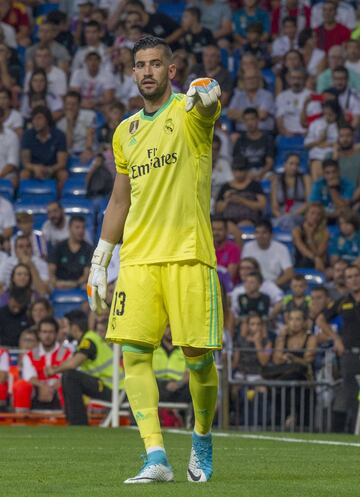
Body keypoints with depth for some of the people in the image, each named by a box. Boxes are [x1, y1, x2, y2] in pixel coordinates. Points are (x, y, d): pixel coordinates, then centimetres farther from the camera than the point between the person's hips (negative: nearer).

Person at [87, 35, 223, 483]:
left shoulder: (190, 112, 0)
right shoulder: (125, 132, 17)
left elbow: (211, 101, -26)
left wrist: (205, 94, -51)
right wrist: (99, 261, 19)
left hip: (189, 255, -4)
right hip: (137, 258, 5)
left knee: (198, 356, -4)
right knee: (133, 352, -10)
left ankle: (202, 438, 22)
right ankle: (156, 458, -12)